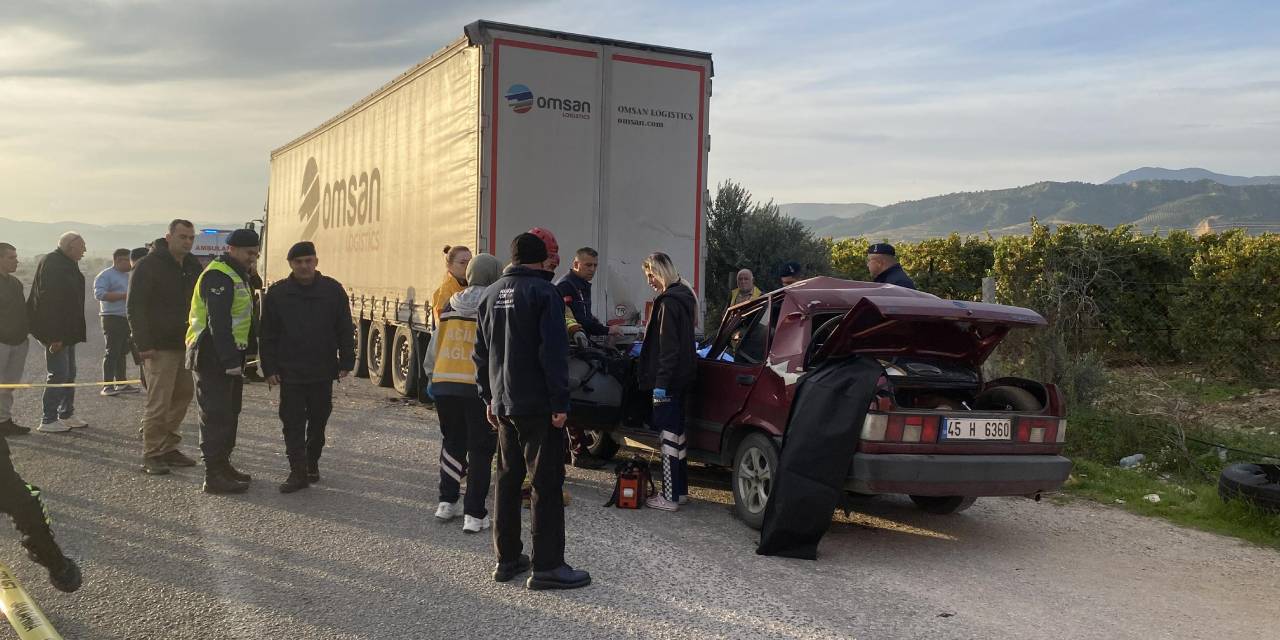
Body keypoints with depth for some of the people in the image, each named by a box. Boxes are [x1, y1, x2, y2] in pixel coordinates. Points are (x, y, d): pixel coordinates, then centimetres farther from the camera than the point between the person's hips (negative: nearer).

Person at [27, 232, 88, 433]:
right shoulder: (52, 264, -17)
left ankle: (66, 415, 23)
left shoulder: (67, 265, 15)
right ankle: (48, 421, -2)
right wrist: (55, 335, -26)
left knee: (69, 374, 14)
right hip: (56, 332, -10)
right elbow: (49, 300, -23)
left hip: (67, 332, 10)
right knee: (59, 375, -8)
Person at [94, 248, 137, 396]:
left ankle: (121, 383, 17)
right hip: (112, 318, -8)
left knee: (123, 352, 11)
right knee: (112, 352, -11)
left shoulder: (128, 276, 21)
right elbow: (99, 294, -18)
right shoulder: (105, 275, -5)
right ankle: (107, 386, -11)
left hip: (127, 318, 8)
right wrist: (123, 295, -19)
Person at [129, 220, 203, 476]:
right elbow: (135, 307, -12)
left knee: (182, 396, 12)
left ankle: (168, 448, 22)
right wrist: (143, 344, -18)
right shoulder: (148, 265, -9)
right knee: (158, 403, -6)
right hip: (159, 347, -7)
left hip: (186, 344, 7)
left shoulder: (193, 266, 12)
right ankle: (151, 455, 3)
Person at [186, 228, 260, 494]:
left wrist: (237, 356, 18)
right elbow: (218, 323, -24)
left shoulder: (237, 275, 18)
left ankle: (223, 465, 27)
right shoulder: (218, 276, -16)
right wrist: (230, 360, -26)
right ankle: (214, 476, -5)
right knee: (217, 416, -8)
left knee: (229, 413, 17)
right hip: (213, 356, -10)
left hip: (228, 356, 10)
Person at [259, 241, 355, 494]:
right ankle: (298, 472, 3)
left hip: (323, 371, 1)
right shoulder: (277, 293, 0)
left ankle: (312, 463, 29)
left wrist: (346, 362, -2)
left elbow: (345, 330, 3)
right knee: (293, 423, -2)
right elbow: (268, 335, 2)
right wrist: (270, 368, -3)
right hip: (290, 371, 0)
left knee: (318, 421, 12)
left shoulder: (333, 290, 0)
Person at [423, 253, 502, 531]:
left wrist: (432, 374, 27)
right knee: (480, 448, 2)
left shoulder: (450, 306, 10)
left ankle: (447, 501, 21)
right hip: (480, 385, -5)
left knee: (453, 442, 20)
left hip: (445, 383, 5)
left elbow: (436, 343, 16)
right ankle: (474, 513, 2)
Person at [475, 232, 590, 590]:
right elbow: (554, 352, -18)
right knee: (547, 483, -3)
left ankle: (507, 559, 19)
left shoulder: (491, 295, 12)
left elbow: (481, 353, 16)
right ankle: (547, 566, -3)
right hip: (538, 406, -7)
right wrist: (560, 403, -16)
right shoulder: (543, 292, -11)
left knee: (508, 479, 15)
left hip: (503, 405, 7)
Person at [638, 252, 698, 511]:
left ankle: (670, 496, -1)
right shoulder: (683, 296, 14)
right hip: (681, 376, 10)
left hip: (669, 379, -10)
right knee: (676, 431, 16)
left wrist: (661, 382, -21)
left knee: (670, 434, -6)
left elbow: (668, 347, -21)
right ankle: (680, 490, 25)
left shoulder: (669, 302, -17)